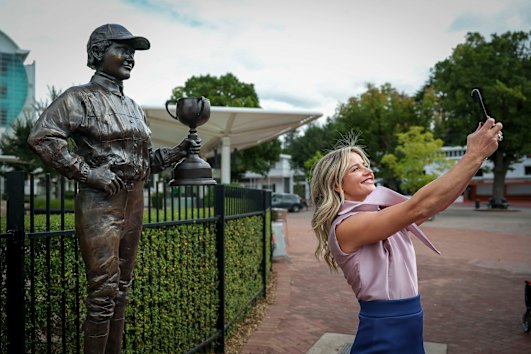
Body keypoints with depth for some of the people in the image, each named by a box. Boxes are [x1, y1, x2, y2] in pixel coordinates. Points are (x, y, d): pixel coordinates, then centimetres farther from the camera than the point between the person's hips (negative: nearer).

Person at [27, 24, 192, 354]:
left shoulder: (134, 107, 18)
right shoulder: (81, 98, -4)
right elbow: (42, 136, -16)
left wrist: (179, 151, 6)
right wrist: (89, 173, -19)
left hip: (135, 202, 7)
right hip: (101, 203, -7)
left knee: (122, 288, 12)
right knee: (104, 288, -6)